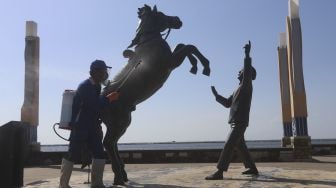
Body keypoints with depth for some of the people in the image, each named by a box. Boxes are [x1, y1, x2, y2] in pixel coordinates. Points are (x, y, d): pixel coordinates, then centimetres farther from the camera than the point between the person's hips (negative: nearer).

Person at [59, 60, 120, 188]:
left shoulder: (96, 86, 12)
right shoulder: (85, 87, -15)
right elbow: (93, 105, -24)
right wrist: (109, 99, -18)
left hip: (91, 127, 9)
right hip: (80, 127, -9)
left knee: (99, 154, 3)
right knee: (73, 155, -5)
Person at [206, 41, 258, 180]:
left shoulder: (246, 86, -5)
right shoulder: (238, 90, 21)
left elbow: (248, 72, -25)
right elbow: (227, 103, 23)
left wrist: (247, 55, -32)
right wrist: (216, 95, 14)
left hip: (240, 123, -10)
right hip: (235, 123, 10)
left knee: (228, 145, -17)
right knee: (240, 147, 15)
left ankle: (219, 172, -21)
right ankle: (252, 168, 24)